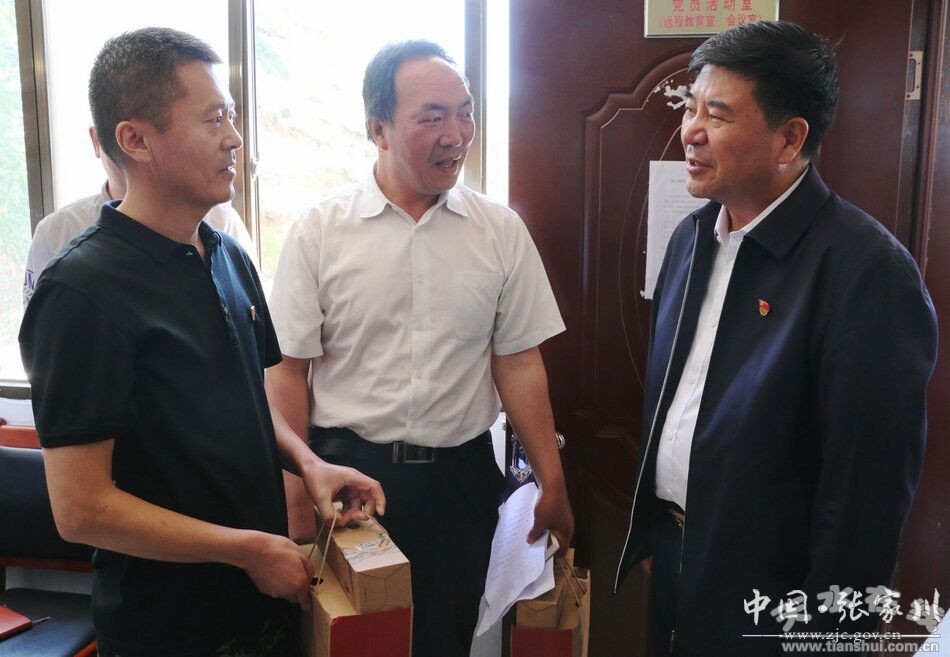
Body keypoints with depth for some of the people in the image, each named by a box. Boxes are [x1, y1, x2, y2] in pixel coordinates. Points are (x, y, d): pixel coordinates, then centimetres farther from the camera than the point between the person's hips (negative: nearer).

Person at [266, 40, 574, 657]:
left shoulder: (502, 230, 0)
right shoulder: (318, 232, -5)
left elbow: (520, 363, 2)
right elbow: (289, 371, -3)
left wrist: (553, 482, 1)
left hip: (461, 474, 2)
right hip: (345, 471, -1)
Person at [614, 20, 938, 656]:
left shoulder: (867, 268, -21)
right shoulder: (693, 236, 1)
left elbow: (868, 482, -19)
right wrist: (649, 531, 10)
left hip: (768, 596, -6)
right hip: (672, 554, 6)